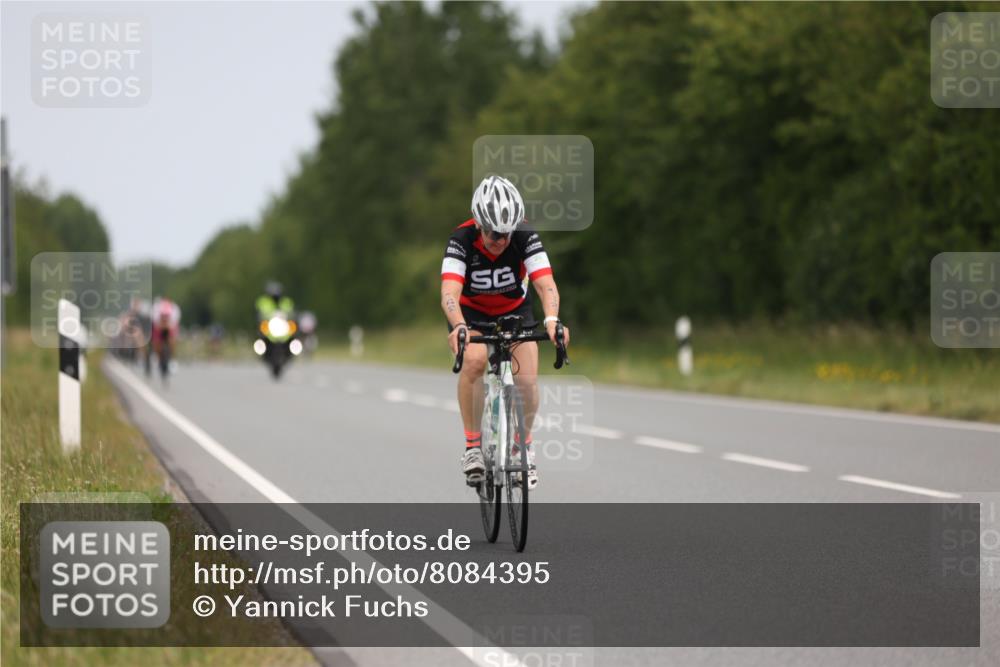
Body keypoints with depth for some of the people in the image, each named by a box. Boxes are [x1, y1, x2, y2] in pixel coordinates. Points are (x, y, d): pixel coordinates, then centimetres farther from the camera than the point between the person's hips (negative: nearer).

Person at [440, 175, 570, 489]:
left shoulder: (525, 237, -27)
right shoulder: (462, 240, -30)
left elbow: (546, 284, -38)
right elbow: (450, 293, -42)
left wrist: (552, 320, -58)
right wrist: (459, 327, -62)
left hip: (514, 310, 1)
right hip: (471, 312, -1)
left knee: (527, 380, -18)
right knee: (474, 359, -32)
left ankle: (524, 445, 11)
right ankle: (473, 444, -17)